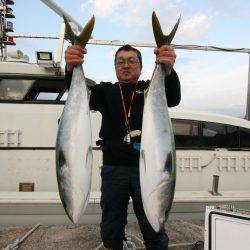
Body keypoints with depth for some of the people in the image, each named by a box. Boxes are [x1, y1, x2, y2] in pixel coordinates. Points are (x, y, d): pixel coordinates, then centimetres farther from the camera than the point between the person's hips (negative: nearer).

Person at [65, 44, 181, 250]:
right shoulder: (106, 91, 11)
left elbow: (173, 99, -13)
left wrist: (168, 70, -34)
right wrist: (71, 69, -29)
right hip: (113, 169, 2)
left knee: (153, 227, 8)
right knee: (110, 233, 15)